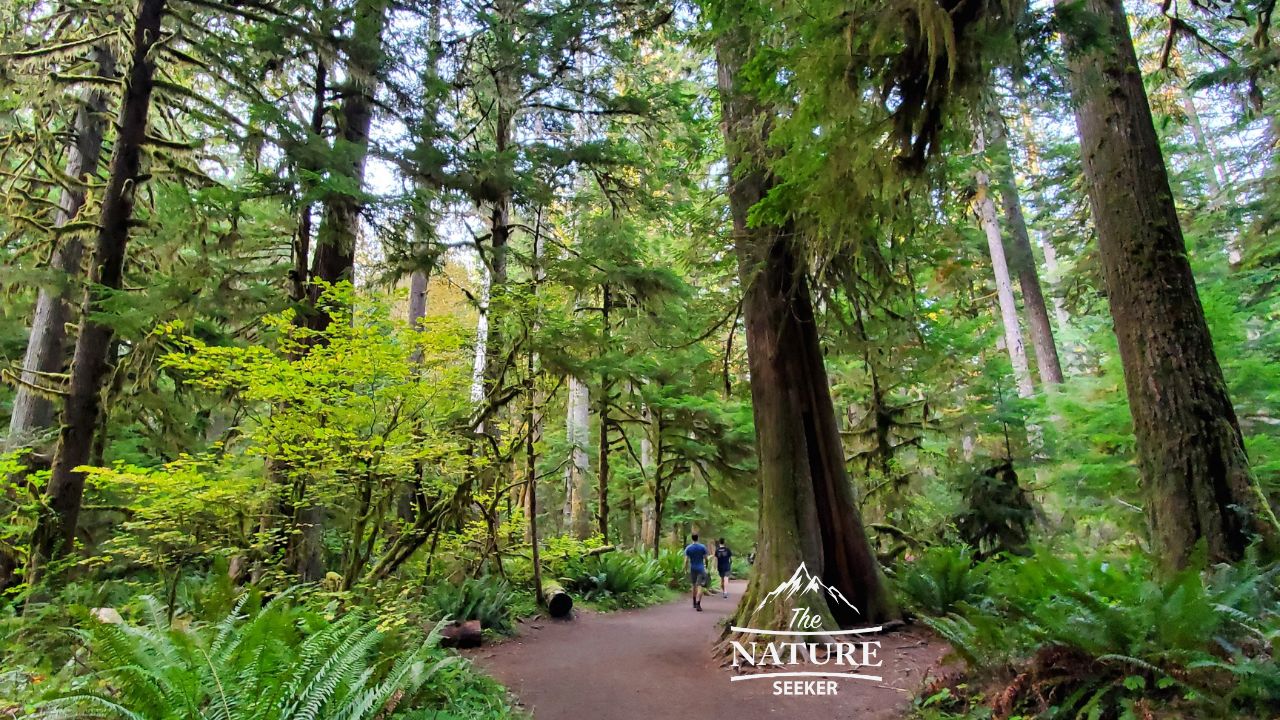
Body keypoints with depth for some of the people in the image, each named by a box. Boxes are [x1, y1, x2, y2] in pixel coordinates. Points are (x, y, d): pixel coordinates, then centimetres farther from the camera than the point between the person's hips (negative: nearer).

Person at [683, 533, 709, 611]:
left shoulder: (688, 548, -4)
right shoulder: (702, 547, -7)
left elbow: (686, 560, -6)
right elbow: (706, 558, 0)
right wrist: (706, 566, 17)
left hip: (692, 569, 2)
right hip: (701, 569, -2)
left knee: (694, 585, 19)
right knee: (699, 586, -5)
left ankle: (695, 603, 30)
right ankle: (698, 604, -18)